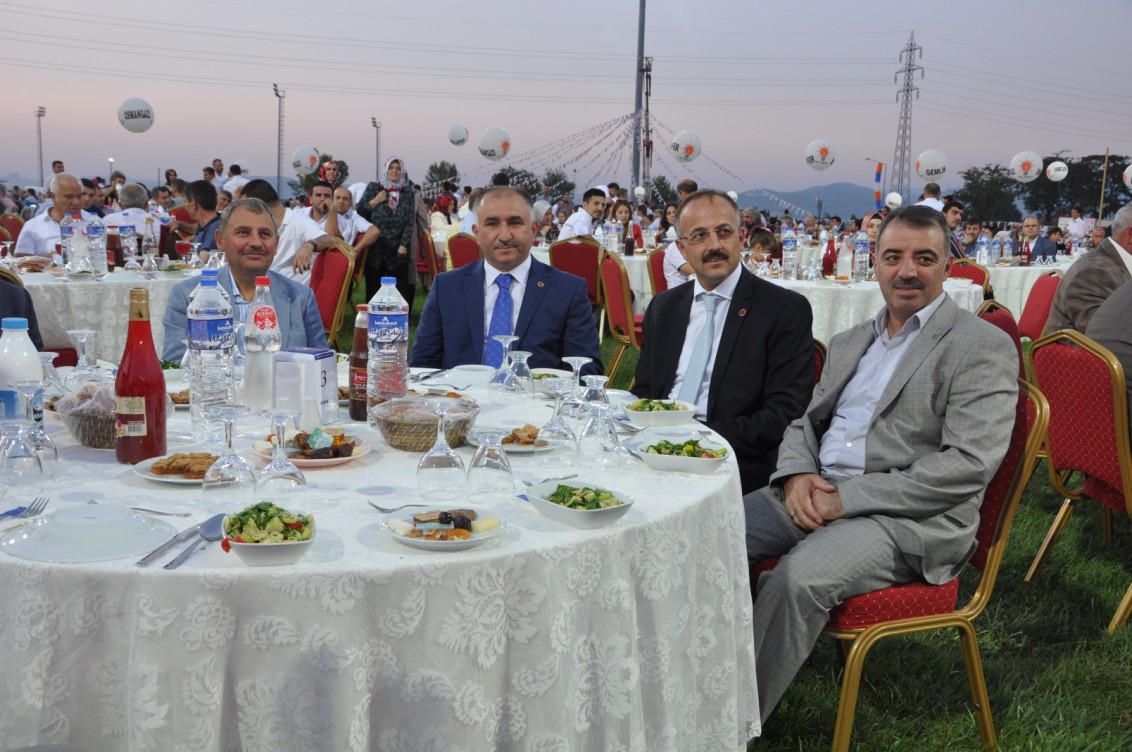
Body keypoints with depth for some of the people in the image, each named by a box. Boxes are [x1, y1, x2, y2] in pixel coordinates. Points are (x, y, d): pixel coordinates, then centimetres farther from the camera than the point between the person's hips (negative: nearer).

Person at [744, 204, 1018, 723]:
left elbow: (970, 464, -15)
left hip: (911, 518, -6)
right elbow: (805, 420, 20)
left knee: (800, 576, -32)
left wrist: (849, 497, -18)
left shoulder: (984, 348, -5)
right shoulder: (850, 342, 19)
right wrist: (798, 474, -5)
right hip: (814, 493, 7)